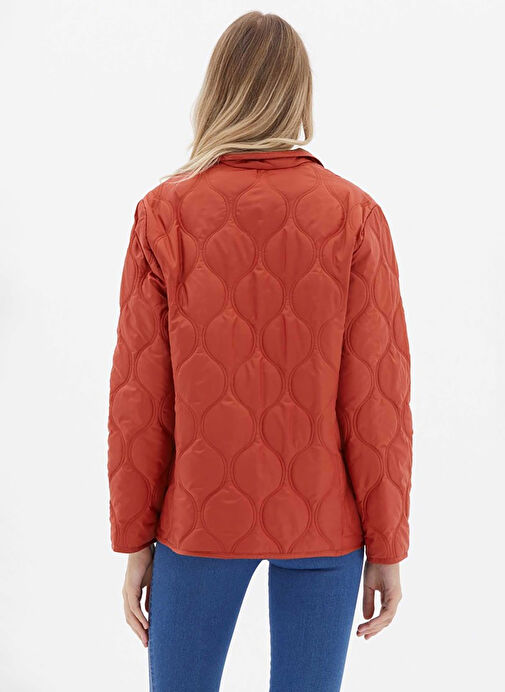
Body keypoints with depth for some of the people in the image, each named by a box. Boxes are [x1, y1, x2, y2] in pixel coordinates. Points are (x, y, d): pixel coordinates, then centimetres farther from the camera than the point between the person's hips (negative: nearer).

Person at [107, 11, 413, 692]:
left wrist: (134, 541, 3)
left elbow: (139, 397, -8)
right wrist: (388, 546, 1)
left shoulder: (164, 213, -9)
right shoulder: (354, 216, -9)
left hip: (201, 513, 0)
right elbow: (378, 399, -10)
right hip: (325, 520, 1)